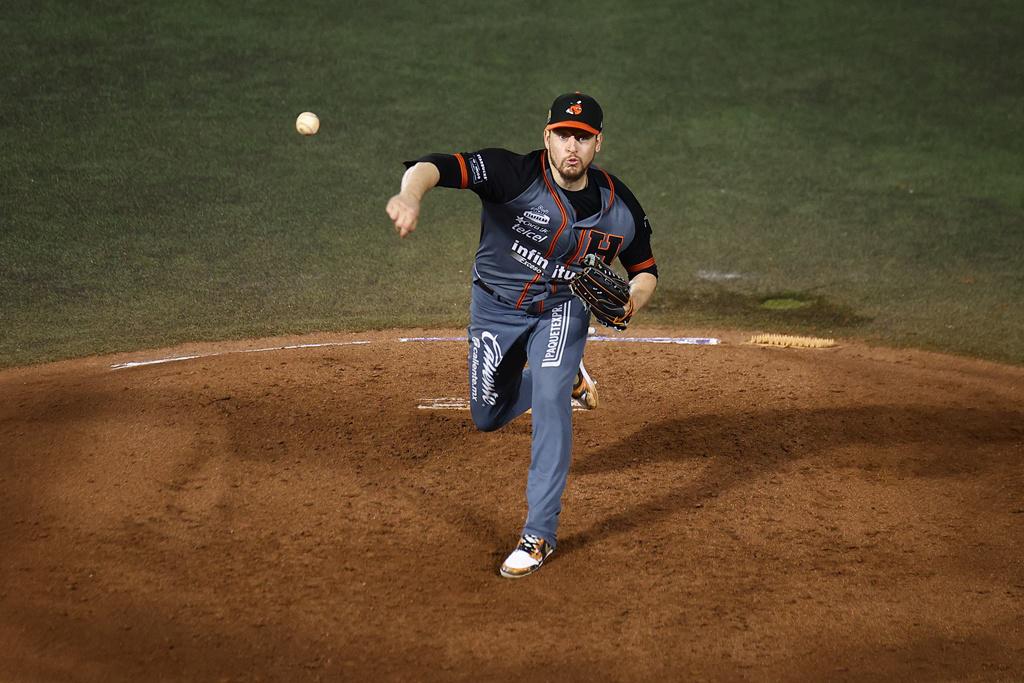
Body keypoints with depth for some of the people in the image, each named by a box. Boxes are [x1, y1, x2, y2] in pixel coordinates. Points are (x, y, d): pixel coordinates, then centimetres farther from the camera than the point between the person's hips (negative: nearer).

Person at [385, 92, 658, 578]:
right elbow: (433, 167, -44)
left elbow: (645, 269, 1)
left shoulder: (619, 207, -16)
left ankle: (540, 533, -14)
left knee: (550, 400, -23)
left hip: (562, 309, 0)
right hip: (496, 309, 0)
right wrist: (412, 193, -68)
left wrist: (633, 299, -23)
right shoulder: (515, 176, -29)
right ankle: (567, 375, 43)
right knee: (488, 417, 13)